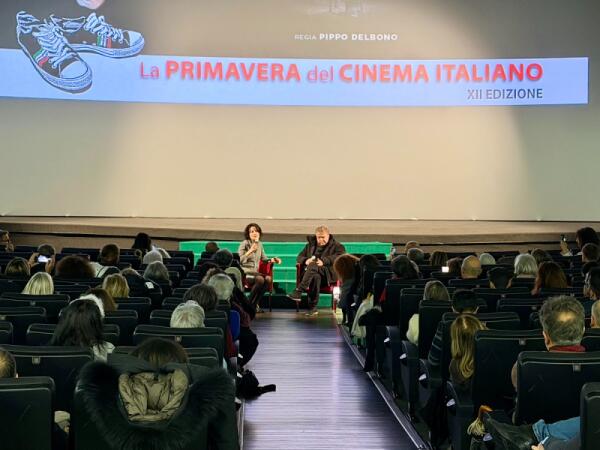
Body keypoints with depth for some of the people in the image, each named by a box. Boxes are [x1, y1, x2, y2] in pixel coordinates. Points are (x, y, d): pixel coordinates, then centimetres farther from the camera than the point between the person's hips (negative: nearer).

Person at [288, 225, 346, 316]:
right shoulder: (310, 245, 29)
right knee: (315, 276, -38)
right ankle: (313, 308, -40)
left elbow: (339, 256, -6)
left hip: (328, 274, -3)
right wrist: (306, 260, -3)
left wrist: (323, 261, -22)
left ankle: (299, 291, -46)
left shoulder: (336, 246, 15)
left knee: (313, 266, -36)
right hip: (311, 272, 3)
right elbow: (299, 257, 24)